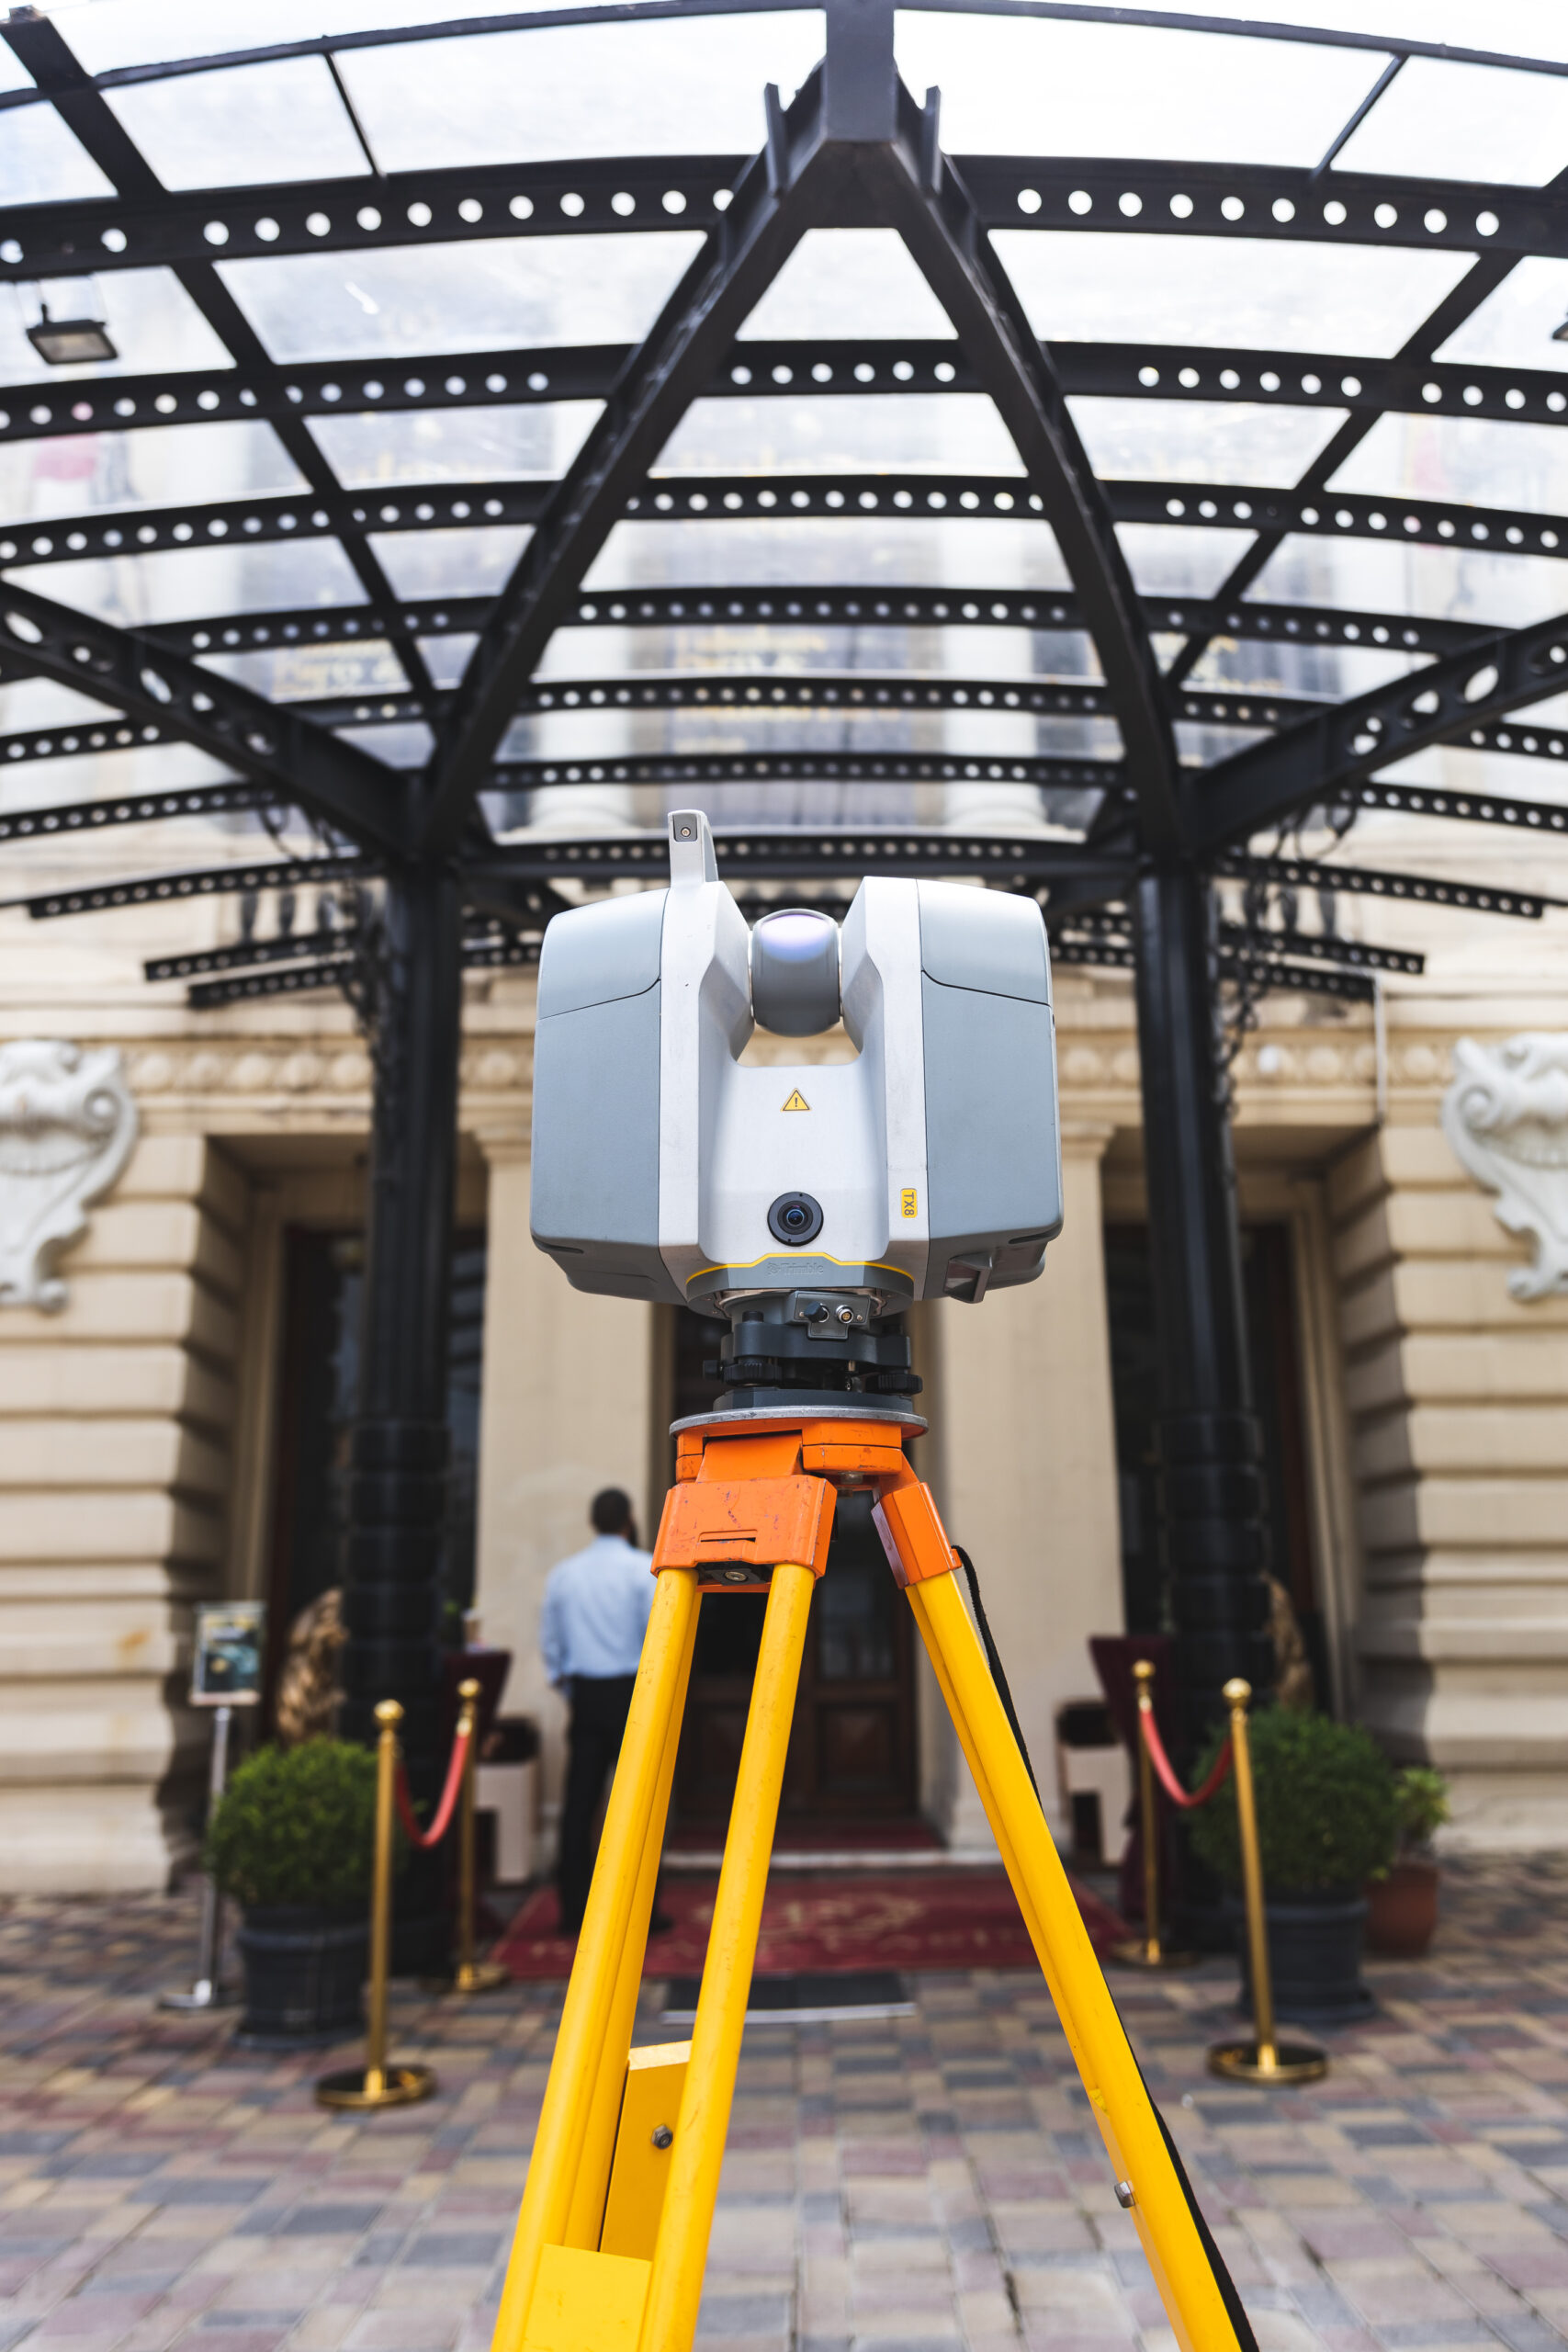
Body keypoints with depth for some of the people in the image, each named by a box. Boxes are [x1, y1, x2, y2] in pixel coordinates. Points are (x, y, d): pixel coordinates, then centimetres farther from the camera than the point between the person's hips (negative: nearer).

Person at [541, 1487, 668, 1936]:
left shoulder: (564, 1573, 8)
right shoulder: (644, 1568, -6)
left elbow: (550, 1640, 11)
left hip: (584, 1694, 4)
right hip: (632, 1692, -4)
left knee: (579, 1799, 8)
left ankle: (572, 1908, 12)